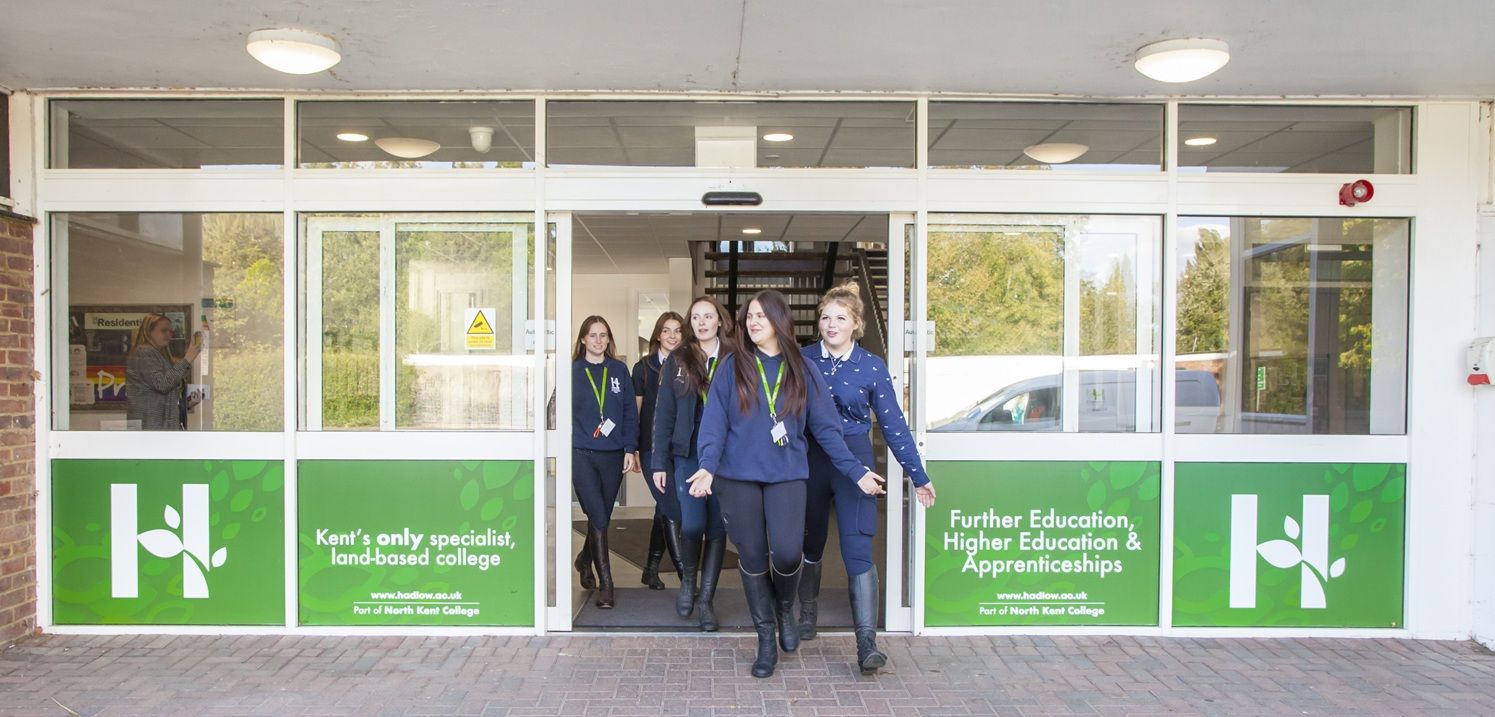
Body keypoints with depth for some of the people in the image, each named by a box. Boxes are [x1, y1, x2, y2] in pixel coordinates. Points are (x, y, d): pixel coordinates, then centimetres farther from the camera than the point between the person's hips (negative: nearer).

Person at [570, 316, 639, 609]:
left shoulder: (619, 370, 7)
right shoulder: (572, 371, 2)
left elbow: (630, 411, 6)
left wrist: (630, 449, -1)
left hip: (613, 455, 3)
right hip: (581, 454, -3)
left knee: (602, 516, 12)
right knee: (598, 517, -9)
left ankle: (585, 560, 39)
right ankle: (605, 583, -1)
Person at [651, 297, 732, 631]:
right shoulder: (677, 362, 5)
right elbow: (664, 414, 4)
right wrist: (659, 462, 0)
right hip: (687, 456, 0)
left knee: (718, 528, 4)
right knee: (692, 525, -8)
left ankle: (706, 599, 17)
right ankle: (687, 581, 21)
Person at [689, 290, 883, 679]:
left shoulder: (801, 370, 5)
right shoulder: (733, 367, 3)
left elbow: (826, 427, 5)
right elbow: (714, 423, -3)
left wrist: (856, 471, -1)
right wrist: (708, 466, -19)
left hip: (787, 474, 0)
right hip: (738, 476, 0)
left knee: (787, 552, -14)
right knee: (752, 558, 6)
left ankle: (785, 609, 20)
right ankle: (766, 640, 24)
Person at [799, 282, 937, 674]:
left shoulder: (872, 367, -3)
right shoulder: (802, 359, 0)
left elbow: (893, 424, 1)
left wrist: (918, 475, 1)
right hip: (809, 460, 2)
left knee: (858, 551, -10)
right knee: (810, 545, 16)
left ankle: (867, 644, -7)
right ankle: (807, 616, 37)